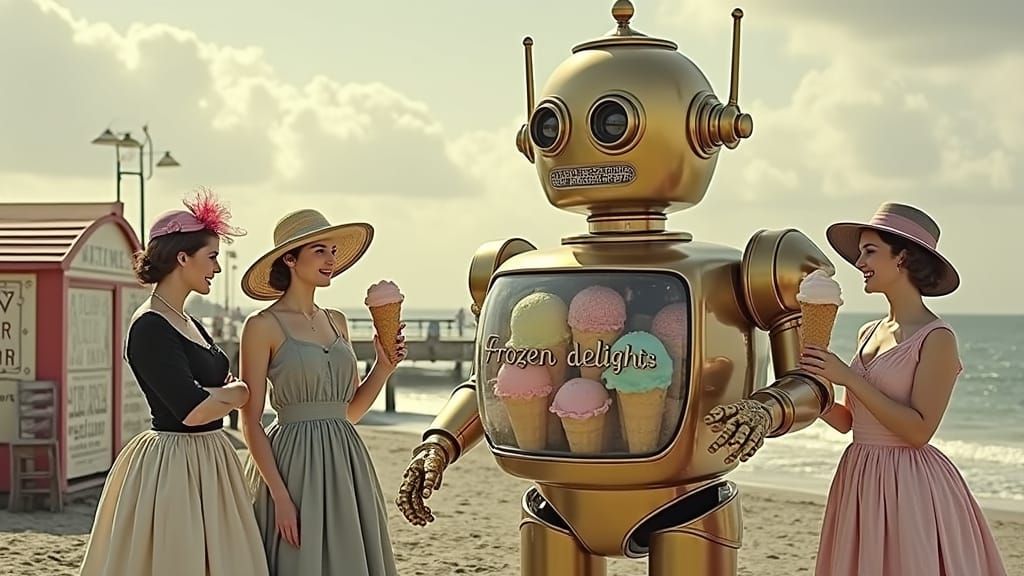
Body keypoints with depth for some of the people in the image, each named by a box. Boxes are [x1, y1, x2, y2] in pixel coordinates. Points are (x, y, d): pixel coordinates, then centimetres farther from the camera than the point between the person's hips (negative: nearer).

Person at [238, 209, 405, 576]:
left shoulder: (336, 322, 13)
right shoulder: (263, 326, -5)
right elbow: (251, 423, -8)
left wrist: (384, 366, 2)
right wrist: (281, 496, -15)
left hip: (344, 463, 6)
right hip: (293, 464, -6)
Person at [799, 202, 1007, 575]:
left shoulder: (936, 338, -12)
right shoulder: (868, 334, 10)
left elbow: (919, 431, -18)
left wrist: (848, 378, -19)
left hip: (909, 487, -7)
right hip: (860, 481, 7)